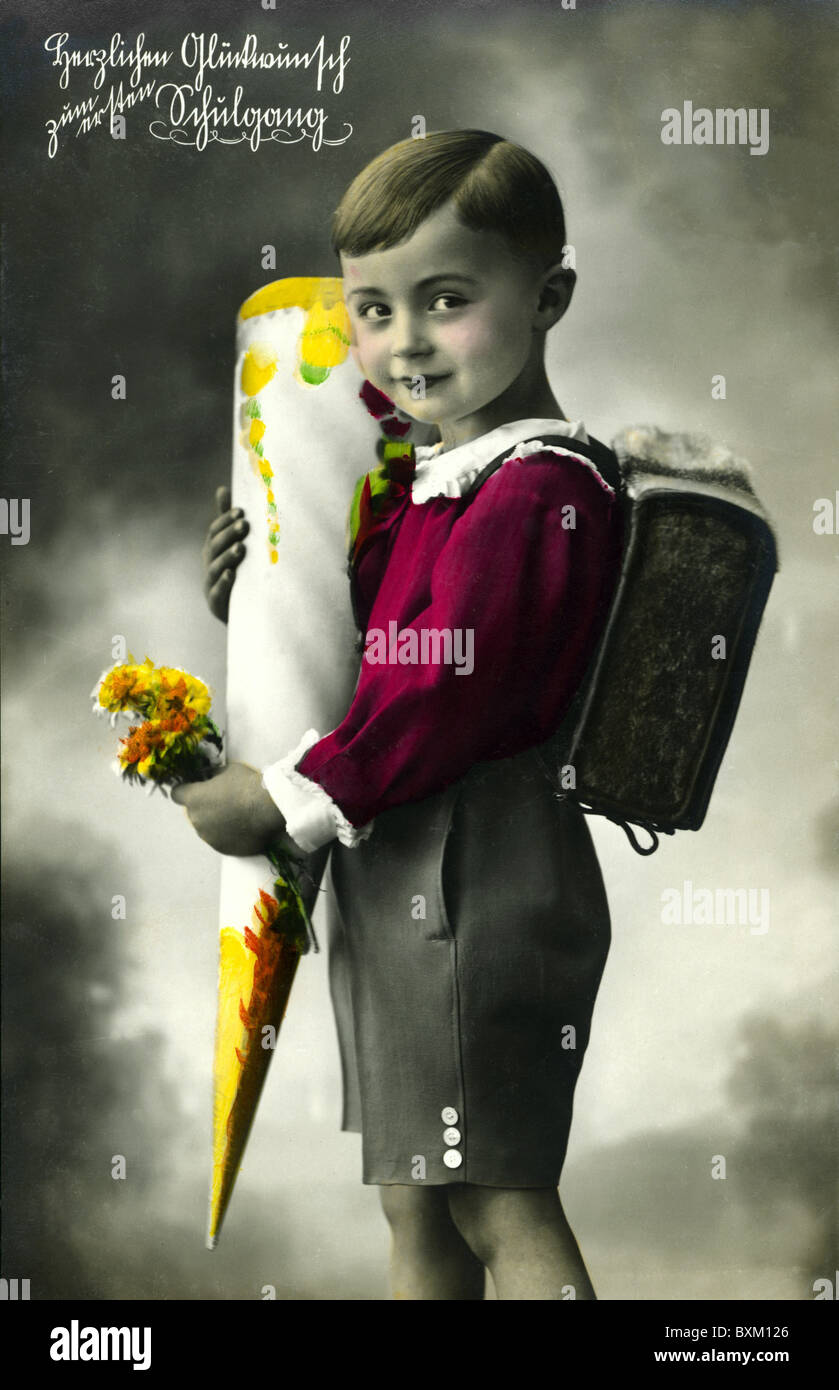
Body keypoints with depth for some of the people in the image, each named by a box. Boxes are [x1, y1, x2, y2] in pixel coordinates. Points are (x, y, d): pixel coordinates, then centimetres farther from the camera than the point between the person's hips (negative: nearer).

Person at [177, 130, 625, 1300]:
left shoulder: (537, 493, -16)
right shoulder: (426, 488, 13)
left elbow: (442, 691, -21)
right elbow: (367, 635, 20)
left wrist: (290, 798, -14)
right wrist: (259, 594, 3)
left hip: (480, 881, -10)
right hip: (396, 878, 10)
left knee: (500, 1203, 1)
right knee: (415, 1201, 18)